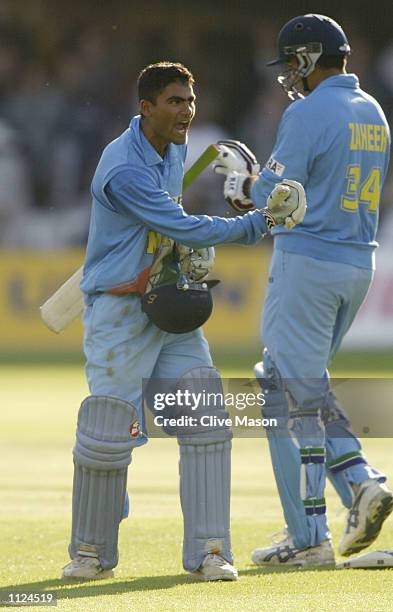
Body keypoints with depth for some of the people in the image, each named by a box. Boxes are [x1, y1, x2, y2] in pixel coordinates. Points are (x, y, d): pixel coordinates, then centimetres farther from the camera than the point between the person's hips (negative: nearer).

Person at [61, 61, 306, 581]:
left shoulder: (174, 149, 8)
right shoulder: (123, 169, -21)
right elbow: (182, 228, -22)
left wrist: (193, 246, 3)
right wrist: (259, 222, -22)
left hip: (168, 305, 8)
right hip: (118, 312, -8)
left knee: (206, 420, -5)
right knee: (107, 433, -7)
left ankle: (208, 552, -4)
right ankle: (92, 553, 12)